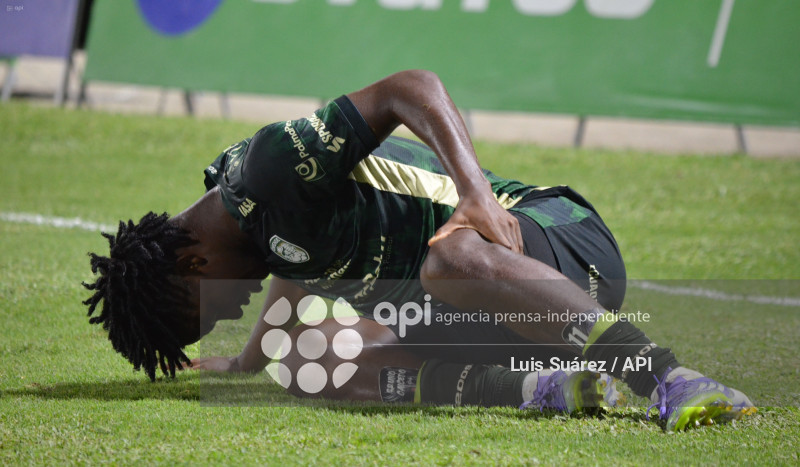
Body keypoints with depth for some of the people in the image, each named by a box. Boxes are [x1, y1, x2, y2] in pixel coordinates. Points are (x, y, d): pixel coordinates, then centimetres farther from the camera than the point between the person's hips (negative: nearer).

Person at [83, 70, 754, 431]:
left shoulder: (276, 162, -16)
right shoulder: (247, 225, 14)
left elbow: (413, 89, -24)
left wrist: (476, 191, -37)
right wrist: (250, 359, 52)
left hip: (562, 238, -9)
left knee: (450, 259, -43)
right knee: (313, 363, -9)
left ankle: (674, 383, -45)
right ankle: (544, 387, -18)